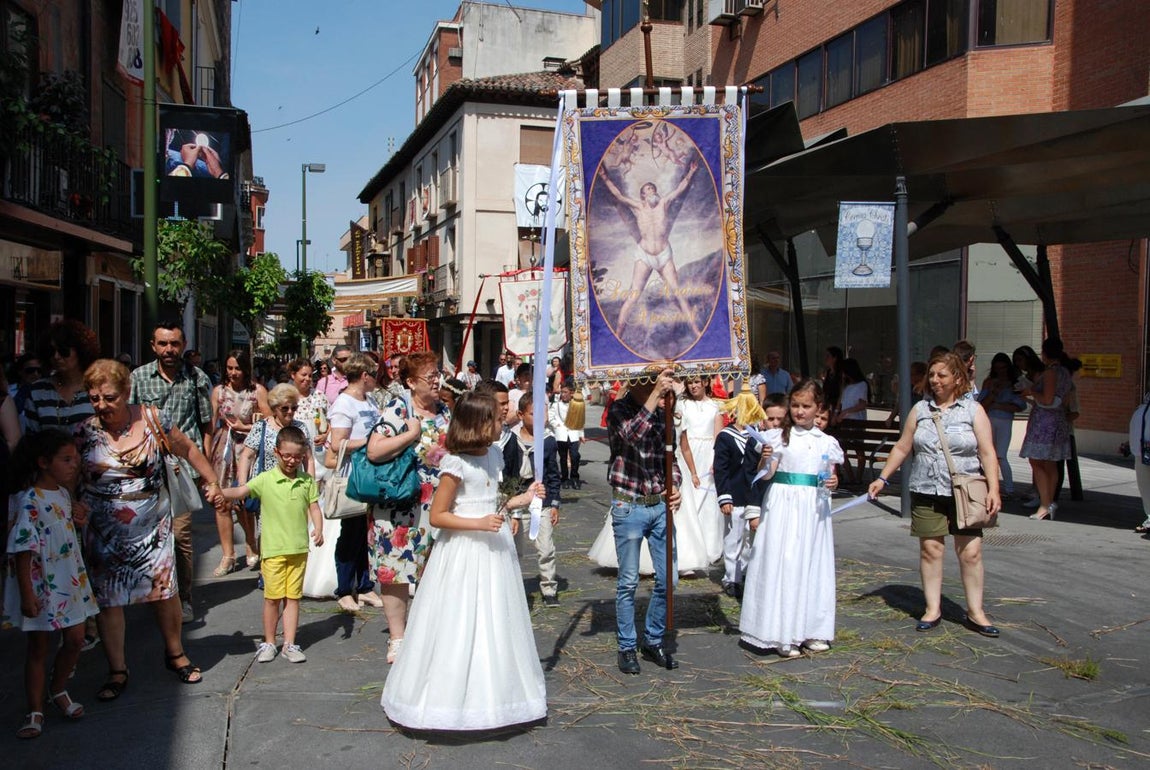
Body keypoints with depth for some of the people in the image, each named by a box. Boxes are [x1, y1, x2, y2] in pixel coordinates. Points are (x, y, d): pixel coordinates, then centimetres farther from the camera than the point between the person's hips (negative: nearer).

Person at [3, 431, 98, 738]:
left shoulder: (63, 493, 3)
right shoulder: (30, 502, -21)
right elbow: (22, 551, -21)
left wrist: (77, 518, 0)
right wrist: (27, 595, -21)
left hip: (71, 580, 7)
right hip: (41, 586, -7)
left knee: (75, 640, 12)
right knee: (38, 649, 6)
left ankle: (59, 691, 35)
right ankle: (35, 711, 19)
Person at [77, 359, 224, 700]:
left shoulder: (153, 421, -7)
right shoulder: (83, 433, -7)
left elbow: (188, 450, 8)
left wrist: (213, 482, 14)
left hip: (153, 527, 0)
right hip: (105, 534, 0)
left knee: (165, 590, 6)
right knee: (107, 599, 4)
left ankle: (175, 654, 29)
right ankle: (117, 671, 20)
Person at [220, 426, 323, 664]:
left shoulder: (307, 481, 6)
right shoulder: (266, 479, -4)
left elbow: (314, 508, 8)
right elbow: (242, 491, -15)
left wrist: (318, 529, -9)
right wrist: (219, 492, -34)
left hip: (299, 548, 2)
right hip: (273, 549, -2)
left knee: (293, 596, 7)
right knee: (272, 597, 3)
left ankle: (289, 644, 14)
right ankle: (268, 642, 18)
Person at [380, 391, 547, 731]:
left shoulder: (494, 454, 8)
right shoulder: (456, 464, -16)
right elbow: (437, 516, -14)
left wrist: (520, 499, 8)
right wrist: (479, 524, -22)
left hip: (494, 547, 8)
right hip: (464, 552, -8)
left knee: (497, 622, 13)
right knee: (461, 626, 0)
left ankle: (495, 691, 27)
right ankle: (453, 694, 14)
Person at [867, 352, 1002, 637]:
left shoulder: (973, 410, 1)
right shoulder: (920, 410, 9)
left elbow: (987, 453, -3)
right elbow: (902, 448, 13)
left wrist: (993, 488, -12)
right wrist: (883, 478, 10)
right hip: (926, 492, 2)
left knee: (970, 551, -2)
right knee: (930, 549, 3)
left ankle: (975, 611, 12)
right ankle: (932, 609, 13)